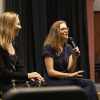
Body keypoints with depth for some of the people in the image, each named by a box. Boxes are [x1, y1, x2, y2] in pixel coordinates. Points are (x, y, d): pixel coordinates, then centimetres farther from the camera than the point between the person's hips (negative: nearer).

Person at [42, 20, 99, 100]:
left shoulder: (68, 48, 11)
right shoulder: (49, 47, -9)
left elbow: (70, 70, 3)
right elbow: (50, 72, -15)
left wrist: (74, 58, -15)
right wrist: (70, 75, -21)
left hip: (64, 81, 6)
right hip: (52, 82, -6)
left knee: (89, 84, -23)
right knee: (88, 84, -25)